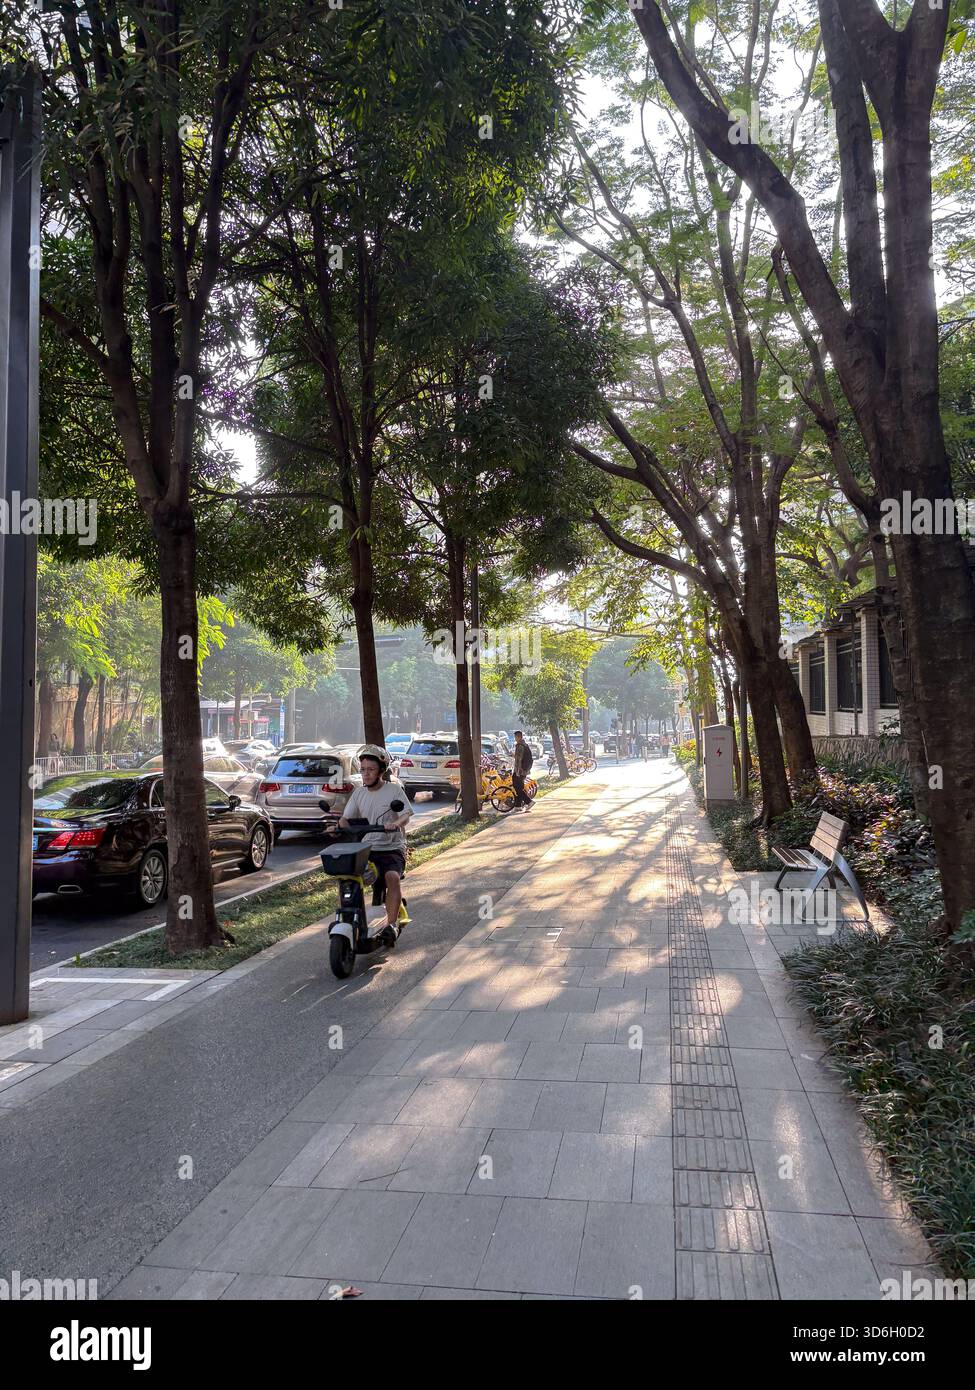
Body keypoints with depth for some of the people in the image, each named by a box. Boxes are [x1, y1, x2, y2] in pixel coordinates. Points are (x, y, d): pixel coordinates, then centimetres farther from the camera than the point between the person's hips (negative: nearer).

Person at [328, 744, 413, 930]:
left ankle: (391, 923, -25)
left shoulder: (394, 789, 0)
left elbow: (406, 814, -12)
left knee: (392, 876, -31)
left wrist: (395, 823, -35)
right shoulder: (359, 793, 13)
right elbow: (346, 818, 6)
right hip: (366, 848, 4)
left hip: (392, 848, -4)